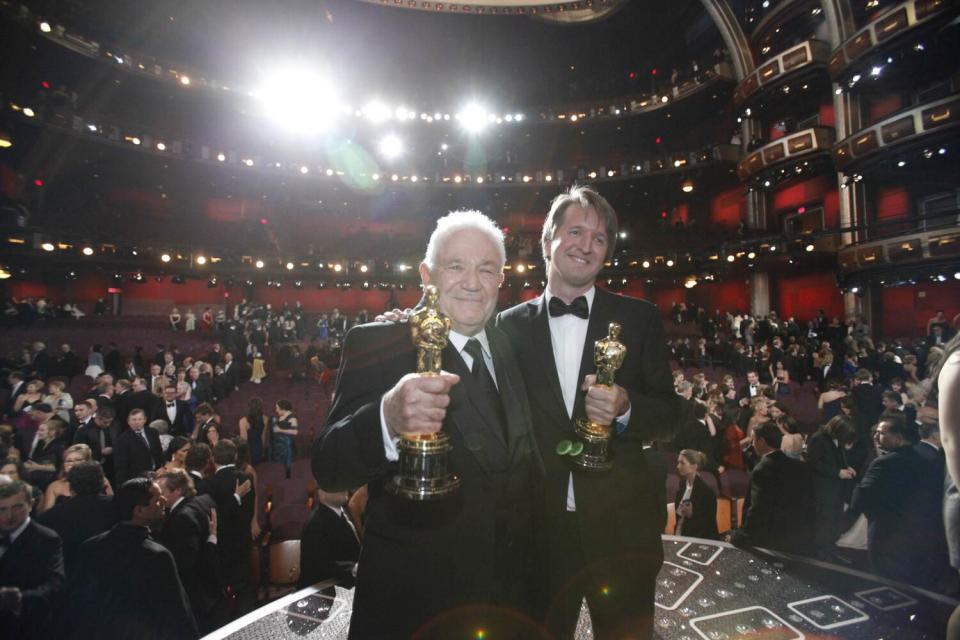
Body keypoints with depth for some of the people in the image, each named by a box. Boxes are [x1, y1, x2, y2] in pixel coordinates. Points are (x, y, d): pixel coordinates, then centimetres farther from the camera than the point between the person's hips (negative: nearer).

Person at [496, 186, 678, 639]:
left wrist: (625, 409, -19)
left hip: (621, 527, 0)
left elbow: (669, 415, -1)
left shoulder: (639, 318, -1)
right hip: (538, 527, 1)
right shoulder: (511, 325, 0)